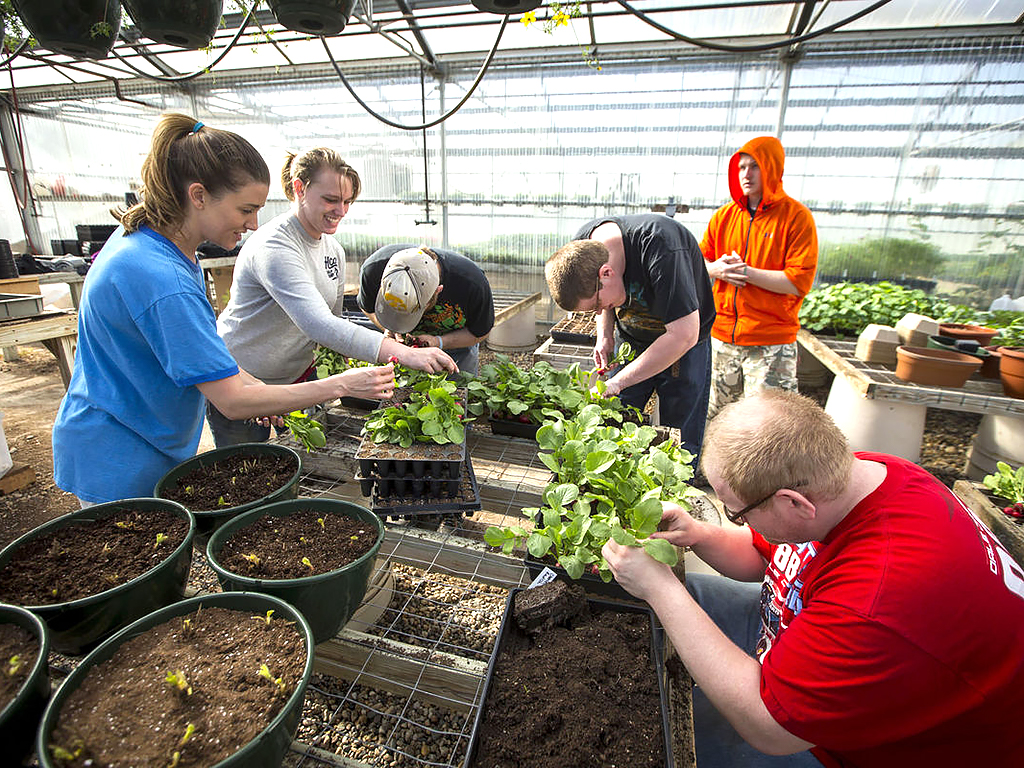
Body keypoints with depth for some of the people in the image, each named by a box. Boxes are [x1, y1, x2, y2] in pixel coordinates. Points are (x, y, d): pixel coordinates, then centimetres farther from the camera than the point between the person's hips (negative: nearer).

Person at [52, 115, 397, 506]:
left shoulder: (139, 237, -3)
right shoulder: (163, 282, -34)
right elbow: (234, 402, -30)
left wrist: (252, 386, 1)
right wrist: (341, 385, -26)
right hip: (121, 469, -9)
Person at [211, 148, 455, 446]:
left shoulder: (334, 250, 0)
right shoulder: (273, 246, -27)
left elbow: (333, 321, 7)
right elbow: (318, 324, -40)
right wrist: (404, 354, -49)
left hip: (298, 374, 7)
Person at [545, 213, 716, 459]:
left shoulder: (661, 247, -37)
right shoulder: (582, 248, -16)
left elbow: (684, 335, -36)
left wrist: (618, 382, -32)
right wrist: (604, 334, -11)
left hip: (683, 343, -4)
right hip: (630, 339, 5)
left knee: (681, 442, 0)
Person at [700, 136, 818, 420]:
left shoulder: (796, 216, -4)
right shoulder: (725, 215, 10)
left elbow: (799, 282, -13)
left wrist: (745, 272, -17)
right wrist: (715, 269, -8)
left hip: (771, 343, -4)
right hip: (722, 336, 5)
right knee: (715, 418, 14)